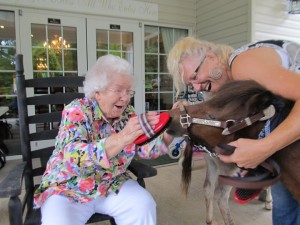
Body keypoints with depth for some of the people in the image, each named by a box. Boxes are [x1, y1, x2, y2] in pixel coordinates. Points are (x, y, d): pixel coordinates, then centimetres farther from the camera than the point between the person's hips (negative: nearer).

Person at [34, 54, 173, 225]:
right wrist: (122, 138, -48)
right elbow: (73, 158, -34)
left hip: (111, 185, 3)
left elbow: (145, 148, -7)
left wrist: (168, 133, -26)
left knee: (144, 205, -17)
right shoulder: (76, 111, -19)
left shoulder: (127, 113, -4)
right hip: (67, 189, -3)